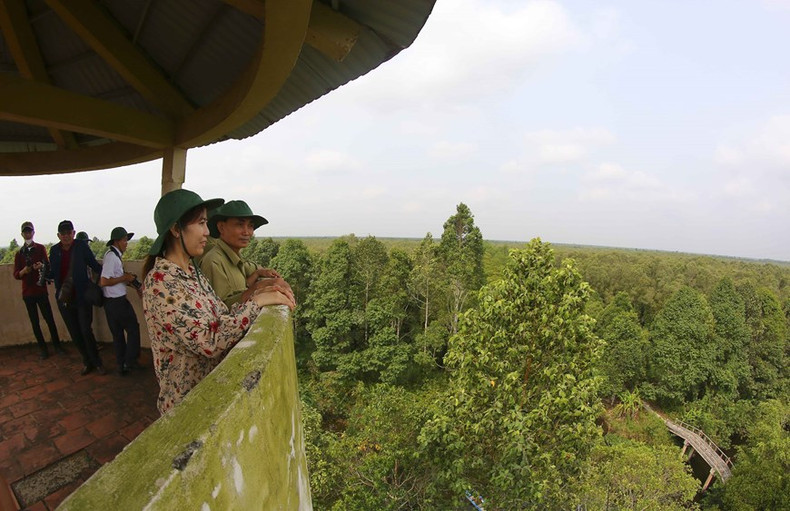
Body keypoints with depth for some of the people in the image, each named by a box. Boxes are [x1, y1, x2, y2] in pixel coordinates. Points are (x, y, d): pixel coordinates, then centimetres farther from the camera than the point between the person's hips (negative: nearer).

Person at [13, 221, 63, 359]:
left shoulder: (40, 248, 4)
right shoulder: (19, 254, 8)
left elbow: (48, 266, -3)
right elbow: (16, 274, 4)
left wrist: (42, 265, -26)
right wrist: (23, 271, -18)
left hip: (41, 290, -2)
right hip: (27, 292, 2)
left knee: (49, 319, -3)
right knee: (34, 322, 5)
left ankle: (57, 345, 8)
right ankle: (43, 349, 13)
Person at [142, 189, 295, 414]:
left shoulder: (193, 271, 3)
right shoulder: (160, 283, -24)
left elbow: (222, 317, 1)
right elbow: (210, 341, -29)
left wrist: (257, 293, -12)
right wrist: (256, 302, -24)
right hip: (187, 401, -8)